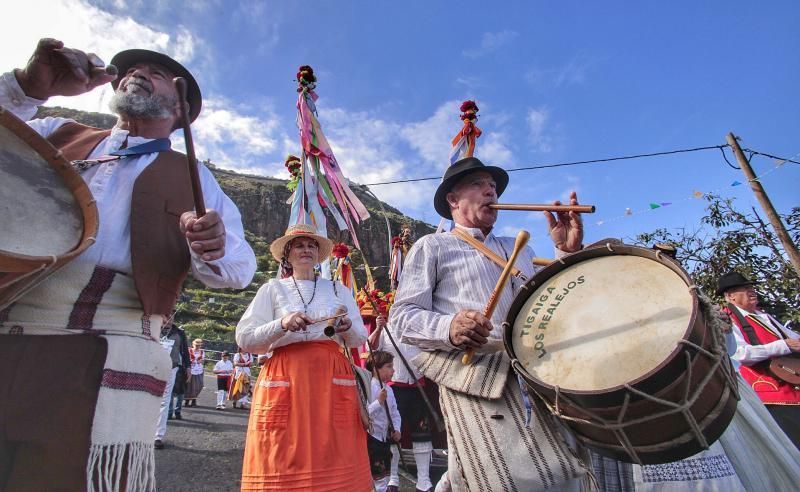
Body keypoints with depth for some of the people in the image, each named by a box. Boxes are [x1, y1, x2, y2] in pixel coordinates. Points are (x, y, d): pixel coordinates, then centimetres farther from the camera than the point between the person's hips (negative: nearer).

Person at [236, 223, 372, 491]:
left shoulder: (338, 289, 15)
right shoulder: (273, 289, 9)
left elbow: (360, 339, 12)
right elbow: (244, 338, 2)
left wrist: (347, 327, -10)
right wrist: (282, 325, -14)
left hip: (333, 377, 2)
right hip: (285, 376, -1)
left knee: (334, 456, -2)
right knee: (284, 458, -2)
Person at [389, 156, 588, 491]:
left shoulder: (518, 250, 24)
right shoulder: (431, 246, 6)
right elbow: (401, 318, -3)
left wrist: (567, 252, 9)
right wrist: (448, 328, -22)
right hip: (474, 374, -6)